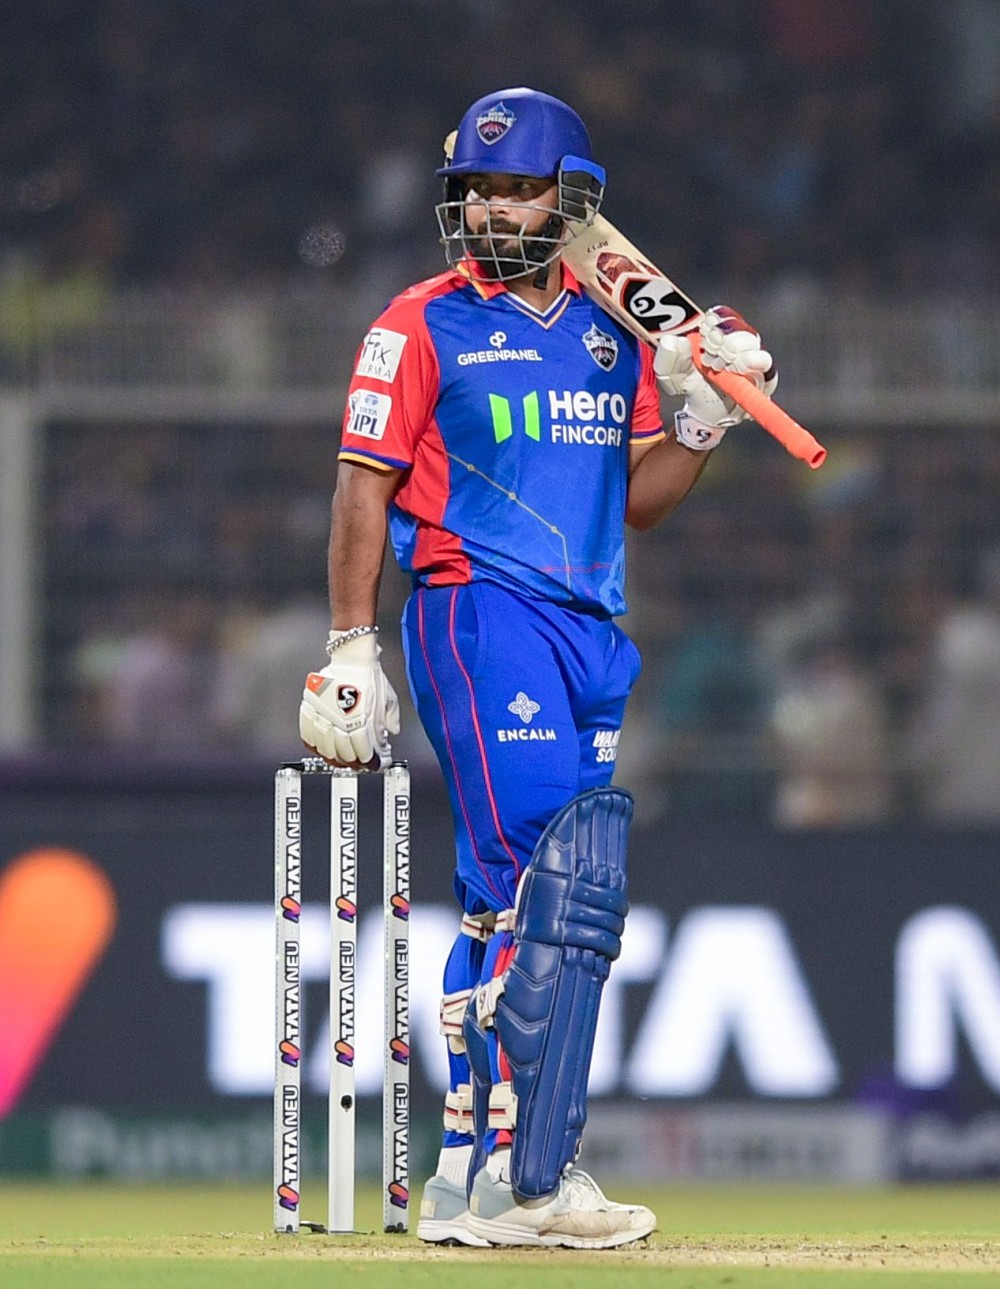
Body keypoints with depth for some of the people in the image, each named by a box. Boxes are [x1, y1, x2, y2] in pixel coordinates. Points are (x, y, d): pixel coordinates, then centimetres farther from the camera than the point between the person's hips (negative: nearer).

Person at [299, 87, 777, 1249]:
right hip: (479, 618, -7)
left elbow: (638, 500, 19)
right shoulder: (424, 326, -1)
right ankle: (521, 1182, -19)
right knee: (543, 888, -17)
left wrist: (706, 418, 2)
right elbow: (365, 488, -3)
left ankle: (470, 1172, 14)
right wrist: (351, 650, -9)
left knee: (511, 896, 8)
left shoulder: (615, 335, 16)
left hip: (589, 628, 7)